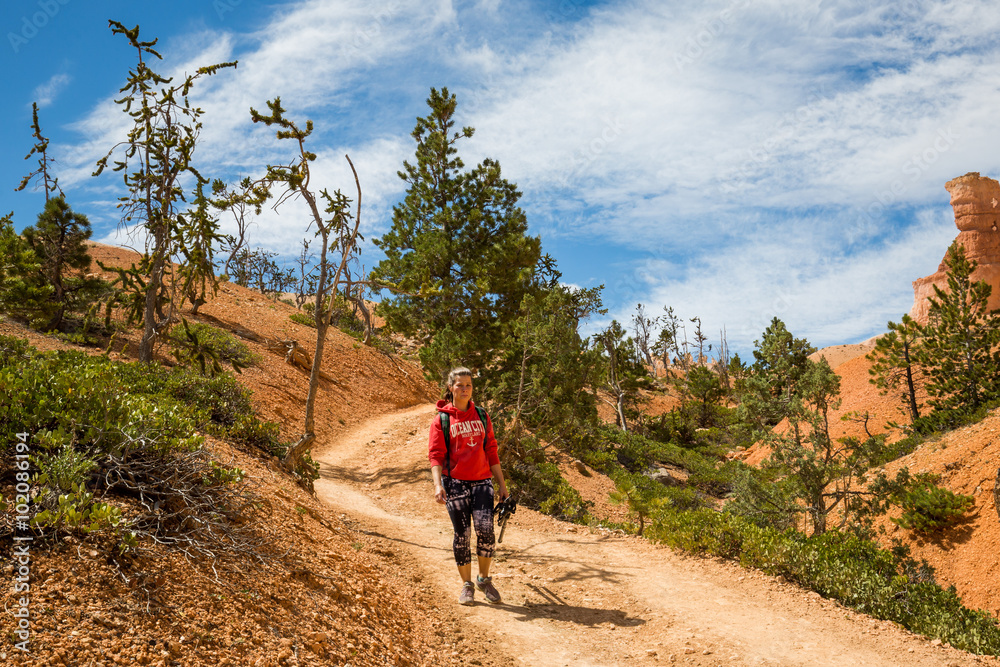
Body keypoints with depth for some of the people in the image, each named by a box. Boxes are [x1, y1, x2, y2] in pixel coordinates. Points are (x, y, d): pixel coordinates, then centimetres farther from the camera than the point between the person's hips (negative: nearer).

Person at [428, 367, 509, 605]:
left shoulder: (481, 416, 13)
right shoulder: (441, 419, 3)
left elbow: (491, 451, 15)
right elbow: (436, 455, -2)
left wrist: (502, 484, 13)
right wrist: (438, 484, -16)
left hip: (481, 481, 2)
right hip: (455, 482, -2)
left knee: (485, 528, -13)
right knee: (462, 534, 0)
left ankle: (484, 579, 8)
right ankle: (467, 585, 17)